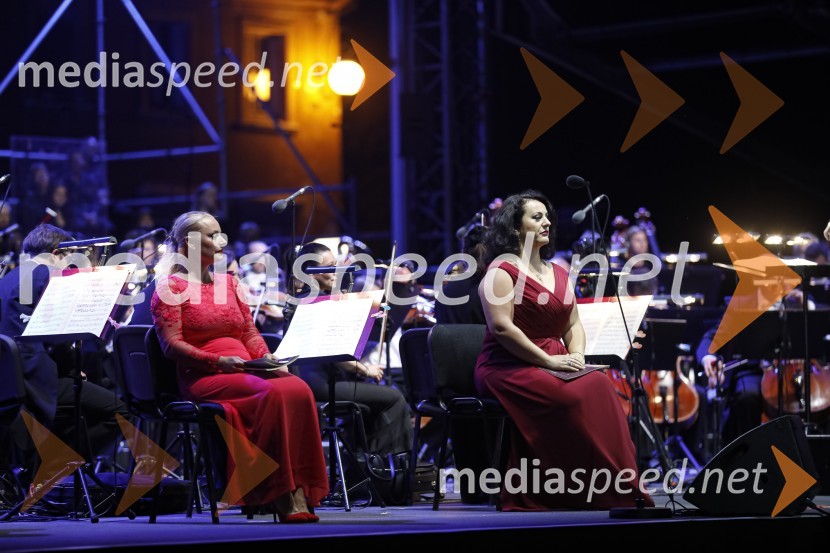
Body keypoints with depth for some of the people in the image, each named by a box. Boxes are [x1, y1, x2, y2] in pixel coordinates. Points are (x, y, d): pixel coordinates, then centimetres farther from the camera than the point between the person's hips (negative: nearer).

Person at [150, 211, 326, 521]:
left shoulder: (228, 283, 24)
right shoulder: (171, 287, 2)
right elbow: (172, 344, -8)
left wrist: (266, 357, 0)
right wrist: (218, 361, -20)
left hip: (243, 371, 6)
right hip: (201, 378, -6)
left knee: (297, 389, -27)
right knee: (272, 393, -34)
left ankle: (300, 492, -33)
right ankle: (280, 496, -33)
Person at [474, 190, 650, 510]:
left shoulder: (557, 273, 20)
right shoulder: (502, 270, -4)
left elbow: (573, 324, 20)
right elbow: (501, 327, -15)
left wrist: (576, 355, -3)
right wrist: (550, 361, -17)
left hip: (556, 368, 7)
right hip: (509, 368, -7)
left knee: (599, 386, -24)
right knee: (573, 398, -32)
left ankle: (618, 492, -25)